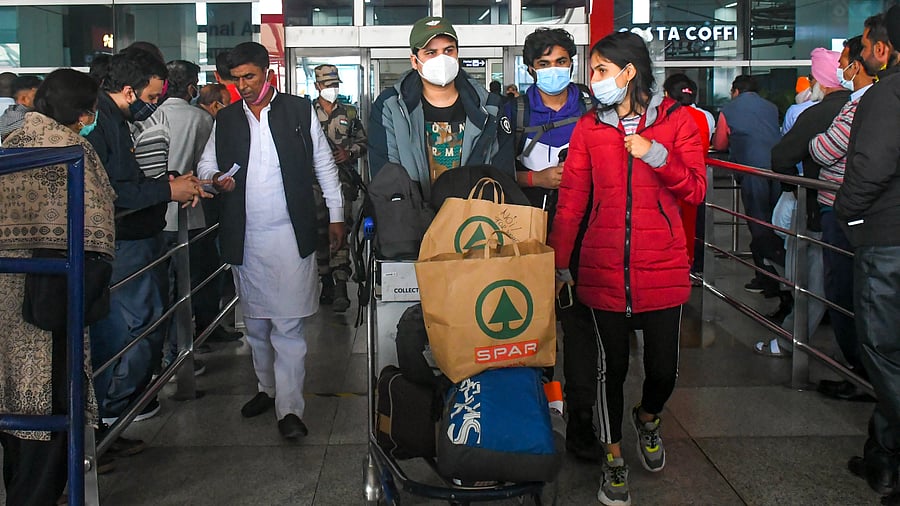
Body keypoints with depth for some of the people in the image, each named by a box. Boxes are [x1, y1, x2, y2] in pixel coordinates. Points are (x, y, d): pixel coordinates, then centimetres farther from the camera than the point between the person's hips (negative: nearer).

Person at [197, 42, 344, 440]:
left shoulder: (299, 111, 3)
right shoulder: (226, 120, 11)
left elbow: (324, 164, 7)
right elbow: (206, 163, 19)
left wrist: (336, 216, 4)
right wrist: (216, 178, -5)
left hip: (290, 235, -4)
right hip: (244, 238, 4)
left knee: (289, 325, -8)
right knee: (255, 324, 13)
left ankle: (289, 408, -6)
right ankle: (268, 388, 29)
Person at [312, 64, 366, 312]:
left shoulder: (349, 113, 12)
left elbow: (362, 141, 16)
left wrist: (349, 152, -2)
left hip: (343, 179, -1)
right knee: (320, 231, 5)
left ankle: (341, 287, -15)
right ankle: (326, 282, 16)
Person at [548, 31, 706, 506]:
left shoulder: (676, 120, 1)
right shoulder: (589, 128, 4)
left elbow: (695, 190, -2)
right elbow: (571, 202, 3)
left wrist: (656, 155, -17)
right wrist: (558, 266, 0)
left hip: (662, 269, 0)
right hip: (604, 270, 1)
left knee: (663, 369, 4)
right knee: (612, 367, 8)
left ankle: (647, 418, 40)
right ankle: (613, 458, 28)